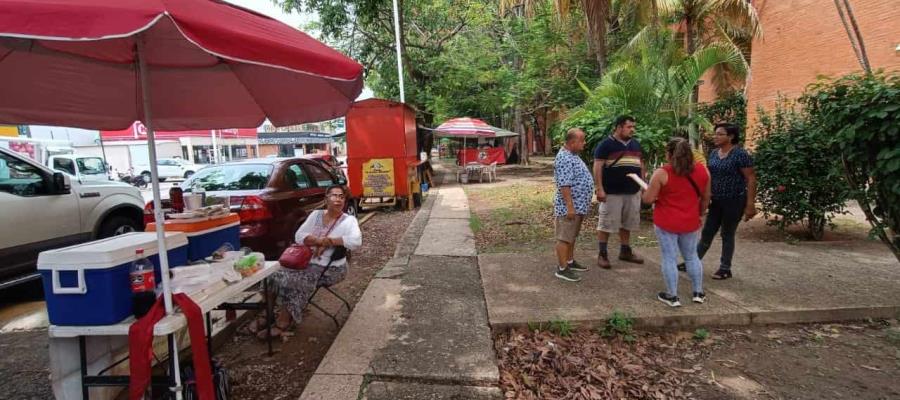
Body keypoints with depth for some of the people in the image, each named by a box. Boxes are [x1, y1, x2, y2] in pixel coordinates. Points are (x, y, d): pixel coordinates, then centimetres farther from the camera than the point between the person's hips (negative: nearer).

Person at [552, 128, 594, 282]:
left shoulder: (573, 155, 13)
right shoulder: (564, 159, -21)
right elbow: (564, 185, -25)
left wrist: (584, 202, 24)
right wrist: (570, 207, -25)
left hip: (578, 205, 10)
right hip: (569, 207, -10)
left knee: (572, 236, 19)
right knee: (564, 238, -3)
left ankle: (570, 262, 31)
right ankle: (562, 269, 4)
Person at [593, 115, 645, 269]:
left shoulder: (636, 144, 13)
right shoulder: (606, 144, -7)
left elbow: (641, 164, 21)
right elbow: (597, 167, -11)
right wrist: (600, 189, -18)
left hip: (633, 192, 6)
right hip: (612, 192, -6)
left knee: (627, 223, 14)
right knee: (606, 224, 0)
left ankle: (625, 251, 28)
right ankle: (602, 254, 9)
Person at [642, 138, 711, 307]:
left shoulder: (662, 173, -15)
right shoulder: (702, 169, 1)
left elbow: (648, 199, -13)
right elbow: (705, 197, 11)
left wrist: (645, 193, 8)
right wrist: (700, 214, 24)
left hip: (666, 222, -5)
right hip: (690, 222, 5)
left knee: (669, 258, 3)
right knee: (692, 256, 20)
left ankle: (672, 296, 9)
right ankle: (698, 293, 28)